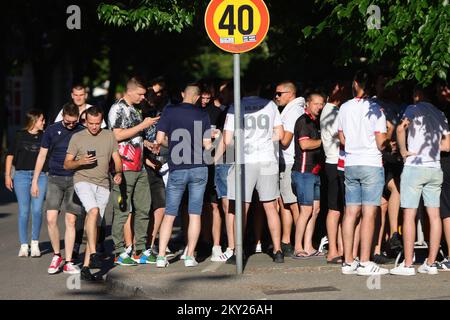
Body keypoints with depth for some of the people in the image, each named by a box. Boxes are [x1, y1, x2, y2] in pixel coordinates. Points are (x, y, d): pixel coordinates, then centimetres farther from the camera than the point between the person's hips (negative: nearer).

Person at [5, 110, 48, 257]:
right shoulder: (20, 136, 5)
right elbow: (10, 155, 9)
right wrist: (7, 175, 4)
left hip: (41, 176, 1)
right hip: (22, 175, -1)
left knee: (37, 210, -6)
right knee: (23, 211, -1)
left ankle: (35, 243, 10)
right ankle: (24, 245, 7)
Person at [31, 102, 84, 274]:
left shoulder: (82, 132, 2)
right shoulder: (52, 130, 2)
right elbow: (42, 155, 9)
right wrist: (35, 181, 7)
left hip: (74, 180, 0)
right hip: (55, 179, 0)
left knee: (71, 221, -1)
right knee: (51, 218, -9)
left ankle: (68, 262, 5)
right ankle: (56, 255, 10)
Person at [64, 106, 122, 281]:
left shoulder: (109, 136, 11)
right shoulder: (77, 137, 4)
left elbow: (117, 159, 11)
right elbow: (66, 164, 5)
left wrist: (118, 173, -10)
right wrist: (80, 162, -15)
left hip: (103, 185, 3)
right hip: (83, 181, -3)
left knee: (95, 225, 2)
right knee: (93, 211, -29)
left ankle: (86, 267, 6)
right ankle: (93, 254, -31)